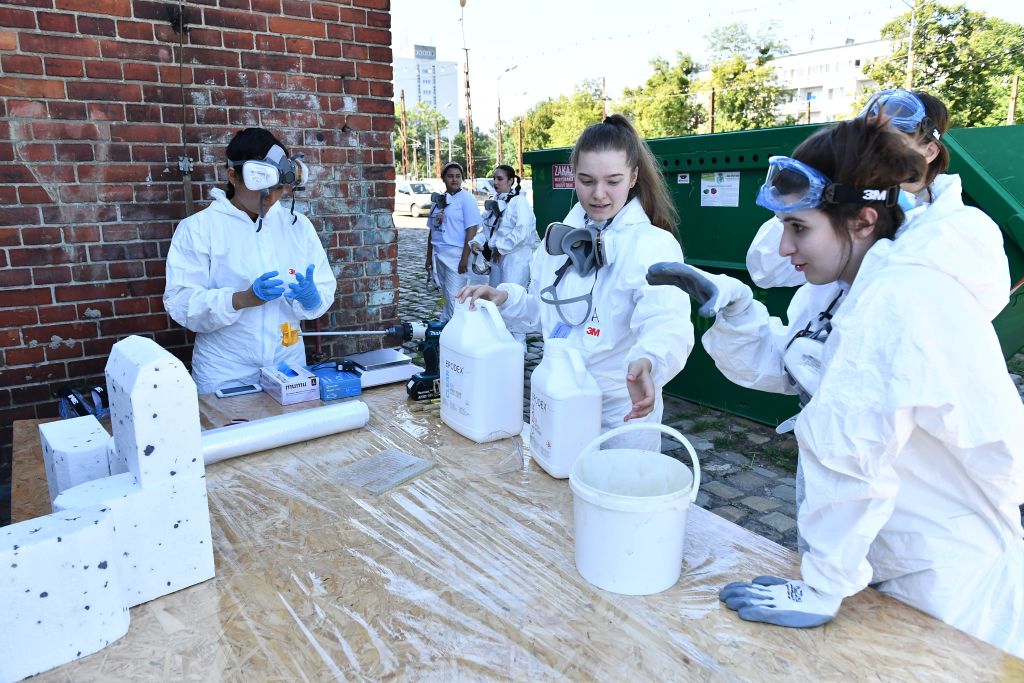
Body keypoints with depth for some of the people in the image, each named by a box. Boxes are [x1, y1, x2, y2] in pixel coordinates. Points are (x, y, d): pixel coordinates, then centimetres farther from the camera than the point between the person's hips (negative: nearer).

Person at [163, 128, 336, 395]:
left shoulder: (298, 225, 5)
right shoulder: (198, 227, -5)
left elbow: (326, 291, 1)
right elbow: (180, 302, -13)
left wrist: (311, 297, -22)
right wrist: (243, 299, -28)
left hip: (289, 366, 3)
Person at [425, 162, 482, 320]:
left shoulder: (466, 198, -5)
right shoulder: (438, 200, 14)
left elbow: (472, 229, -12)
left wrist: (465, 258, -18)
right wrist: (429, 257, 17)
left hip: (456, 254, -7)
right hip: (439, 254, 7)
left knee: (454, 296, -8)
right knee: (446, 295, 14)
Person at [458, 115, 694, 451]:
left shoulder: (653, 244, -17)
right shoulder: (560, 237, 2)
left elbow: (667, 322, -33)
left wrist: (646, 362, -53)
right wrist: (505, 298, -6)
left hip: (622, 411, -5)